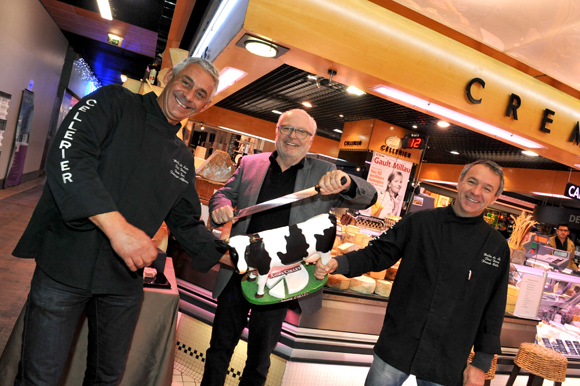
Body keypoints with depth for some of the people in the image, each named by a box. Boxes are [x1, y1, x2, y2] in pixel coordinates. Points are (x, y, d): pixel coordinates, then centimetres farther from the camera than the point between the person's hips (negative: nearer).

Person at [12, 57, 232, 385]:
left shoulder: (183, 158, 11)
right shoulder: (115, 102, -6)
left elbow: (186, 222, 15)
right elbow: (68, 157, -21)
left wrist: (229, 257, 5)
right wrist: (117, 226, -31)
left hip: (125, 279, 5)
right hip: (67, 265, -5)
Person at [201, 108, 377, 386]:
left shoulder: (324, 175, -2)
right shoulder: (250, 164, 4)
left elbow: (368, 198, -10)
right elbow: (224, 194, 12)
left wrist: (346, 183, -34)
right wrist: (221, 206, -13)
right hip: (238, 274, 2)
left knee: (260, 358, 17)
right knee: (220, 347, 17)